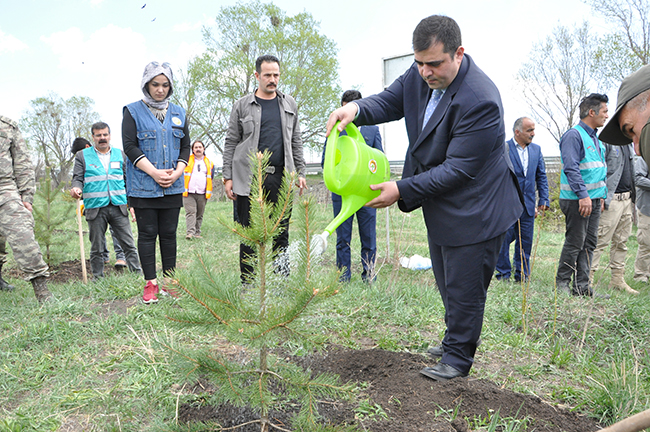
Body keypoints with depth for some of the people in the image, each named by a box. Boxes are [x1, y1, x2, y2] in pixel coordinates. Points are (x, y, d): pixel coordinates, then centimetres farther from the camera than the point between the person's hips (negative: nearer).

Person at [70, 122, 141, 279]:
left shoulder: (120, 154, 13)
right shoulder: (82, 156, 7)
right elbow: (77, 178, 3)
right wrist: (76, 188, -21)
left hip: (118, 207, 1)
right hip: (95, 208, -1)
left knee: (129, 245, 1)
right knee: (97, 248, 7)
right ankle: (98, 279, 17)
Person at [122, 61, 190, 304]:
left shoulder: (178, 113, 13)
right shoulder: (133, 111, 3)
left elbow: (185, 147, 12)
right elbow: (129, 146, -5)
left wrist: (176, 172, -5)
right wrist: (154, 173, -15)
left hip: (173, 186, 3)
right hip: (143, 186, -3)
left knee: (169, 233, 6)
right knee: (147, 233, 1)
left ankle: (169, 282, 15)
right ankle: (150, 284, 9)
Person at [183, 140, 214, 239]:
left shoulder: (209, 163, 16)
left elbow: (211, 178, 20)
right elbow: (180, 176, 10)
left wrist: (209, 192, 12)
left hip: (202, 194, 3)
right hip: (188, 193, -3)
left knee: (199, 215, 6)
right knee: (190, 212, -14)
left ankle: (197, 233, 12)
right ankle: (190, 233, -20)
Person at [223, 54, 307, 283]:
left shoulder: (289, 104, 13)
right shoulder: (242, 106, 5)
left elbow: (296, 142, 15)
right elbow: (230, 143, 4)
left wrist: (300, 172, 8)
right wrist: (228, 178, -2)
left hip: (281, 179, 2)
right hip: (249, 179, -2)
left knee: (281, 234, 5)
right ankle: (248, 285, 13)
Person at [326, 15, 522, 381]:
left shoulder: (479, 100, -30)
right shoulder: (421, 74, -5)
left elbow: (458, 169, -29)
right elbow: (390, 102, 4)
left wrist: (403, 190, -29)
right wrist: (357, 109, -19)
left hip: (474, 211, -9)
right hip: (440, 207, 9)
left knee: (463, 288, 5)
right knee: (447, 282, 24)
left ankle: (458, 357, 26)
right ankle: (461, 338, 47)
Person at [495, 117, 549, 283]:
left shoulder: (536, 149, 11)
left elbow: (541, 176, 13)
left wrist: (543, 200, 6)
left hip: (528, 206, 5)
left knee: (525, 243, 9)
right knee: (503, 240, -1)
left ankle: (522, 277, 19)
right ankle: (503, 275, 13)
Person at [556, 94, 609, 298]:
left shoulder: (595, 138, 18)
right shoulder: (574, 135, -11)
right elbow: (571, 168, -19)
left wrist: (601, 195, 19)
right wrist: (583, 195, -24)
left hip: (593, 199, 9)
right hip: (577, 200, -9)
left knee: (589, 243, 9)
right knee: (574, 243, -4)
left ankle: (582, 285, 14)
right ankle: (562, 283, 8)